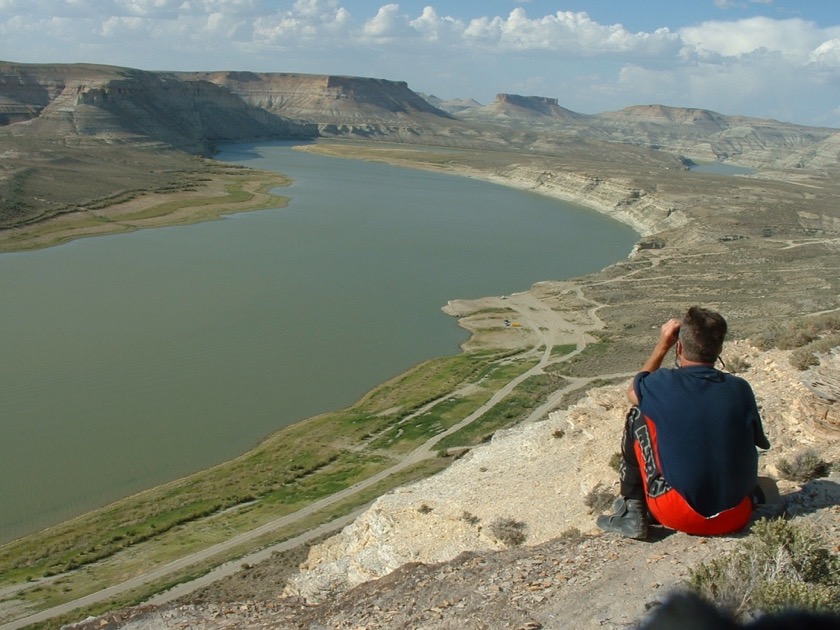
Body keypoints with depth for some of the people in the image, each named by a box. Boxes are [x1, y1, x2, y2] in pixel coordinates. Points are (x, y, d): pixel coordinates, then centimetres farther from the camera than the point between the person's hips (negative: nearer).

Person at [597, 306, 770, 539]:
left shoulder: (664, 384, -12)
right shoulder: (740, 389, -6)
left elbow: (633, 392, 13)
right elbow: (761, 442, 10)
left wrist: (662, 345, 16)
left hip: (680, 516, -4)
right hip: (737, 517, 4)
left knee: (636, 416, 9)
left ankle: (632, 511, 11)